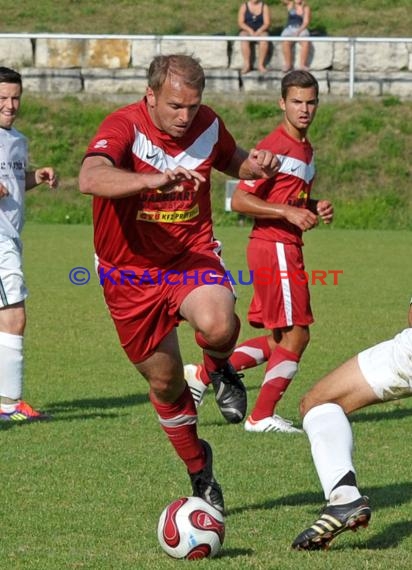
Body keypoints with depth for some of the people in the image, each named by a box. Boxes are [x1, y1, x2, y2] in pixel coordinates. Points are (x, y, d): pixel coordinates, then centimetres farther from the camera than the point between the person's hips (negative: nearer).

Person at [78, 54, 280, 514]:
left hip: (192, 257, 1)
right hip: (130, 272, -1)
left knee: (218, 325, -32)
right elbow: (90, 178, -41)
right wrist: (153, 180, -55)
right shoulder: (124, 127, -20)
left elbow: (231, 161, 19)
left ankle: (219, 368, 6)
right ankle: (197, 467, 35)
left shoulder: (207, 125, -5)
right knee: (164, 381, 10)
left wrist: (255, 166, -5)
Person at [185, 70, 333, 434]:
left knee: (277, 340, 10)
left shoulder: (305, 148, 16)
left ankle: (203, 374, 13)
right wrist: (289, 212, -22)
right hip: (275, 248, -9)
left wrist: (315, 209, 9)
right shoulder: (275, 147, -14)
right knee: (295, 335, -5)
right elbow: (239, 200, -18)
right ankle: (262, 417, 3)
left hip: (286, 249, 9)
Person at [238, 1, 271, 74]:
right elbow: (240, 23, -5)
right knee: (244, 40, -34)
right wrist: (250, 30, -20)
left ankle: (260, 64, -28)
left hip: (260, 31, 0)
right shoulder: (244, 6, 1)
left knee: (264, 40, -34)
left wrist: (258, 32, -22)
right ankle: (247, 65, -32)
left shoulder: (264, 7, 1)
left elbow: (267, 23, -6)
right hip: (246, 30, 0)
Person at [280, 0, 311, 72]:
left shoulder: (306, 8, 5)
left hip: (301, 29, 0)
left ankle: (303, 65, -28)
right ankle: (288, 64, -23)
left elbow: (306, 22, -4)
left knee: (306, 43, -34)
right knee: (285, 43, -33)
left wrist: (298, 31, -18)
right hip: (289, 29, 0)